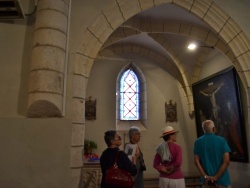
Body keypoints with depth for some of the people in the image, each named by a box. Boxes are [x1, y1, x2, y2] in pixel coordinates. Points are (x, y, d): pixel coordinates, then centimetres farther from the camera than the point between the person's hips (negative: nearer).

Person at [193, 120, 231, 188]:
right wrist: (216, 177, -12)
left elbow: (196, 161, -7)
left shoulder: (198, 142, -2)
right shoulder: (222, 140, -7)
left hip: (207, 180, 2)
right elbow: (226, 161, -12)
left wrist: (205, 176, -7)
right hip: (221, 179, -1)